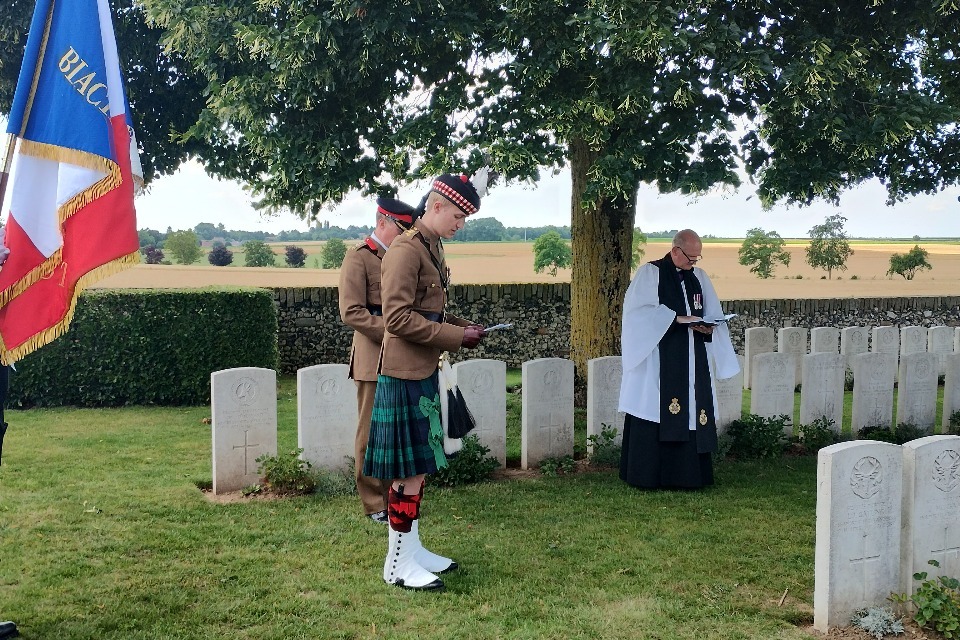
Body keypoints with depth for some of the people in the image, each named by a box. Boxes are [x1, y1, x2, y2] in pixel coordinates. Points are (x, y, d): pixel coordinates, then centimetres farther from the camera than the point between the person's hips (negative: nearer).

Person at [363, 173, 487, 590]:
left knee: (420, 465, 16)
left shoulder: (433, 247, 14)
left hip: (424, 373, 10)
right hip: (405, 376, -10)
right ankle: (397, 565, 8)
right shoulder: (405, 251, -17)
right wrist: (456, 337, -20)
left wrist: (462, 326, 6)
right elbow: (397, 317, -23)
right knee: (410, 470, -3)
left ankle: (412, 549, 27)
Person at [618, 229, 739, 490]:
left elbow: (714, 315, 17)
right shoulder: (649, 273, -2)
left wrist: (708, 328, -5)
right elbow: (640, 311, -12)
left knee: (691, 415, 2)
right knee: (655, 416, -7)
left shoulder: (699, 277, 15)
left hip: (692, 362, 5)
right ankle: (647, 475, 0)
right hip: (658, 361, -5)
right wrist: (676, 318, -18)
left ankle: (687, 475, 9)